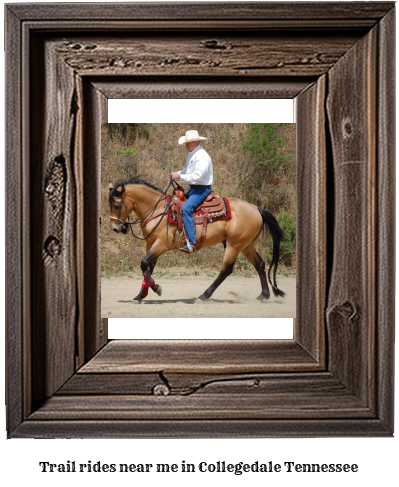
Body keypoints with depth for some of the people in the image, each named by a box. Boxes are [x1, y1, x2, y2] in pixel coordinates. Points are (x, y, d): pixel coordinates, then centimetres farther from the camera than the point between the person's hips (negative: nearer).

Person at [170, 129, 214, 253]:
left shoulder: (202, 156, -18)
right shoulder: (191, 154, 13)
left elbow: (197, 176, -26)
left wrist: (180, 176, -19)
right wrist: (177, 173, 6)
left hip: (202, 189, -11)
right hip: (193, 188, 11)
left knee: (186, 208, -30)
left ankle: (191, 242, -33)